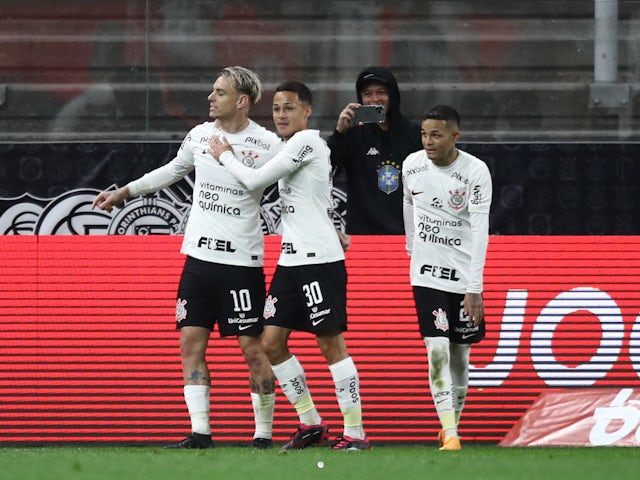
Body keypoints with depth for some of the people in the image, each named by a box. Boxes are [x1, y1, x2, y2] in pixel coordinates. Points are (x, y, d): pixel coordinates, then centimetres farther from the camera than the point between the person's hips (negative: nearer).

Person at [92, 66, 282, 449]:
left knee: (253, 349, -4)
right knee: (191, 343, 1)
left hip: (242, 262, -5)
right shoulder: (200, 136, 7)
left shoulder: (268, 145, -8)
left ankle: (264, 435, 6)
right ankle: (200, 434, 4)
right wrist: (123, 193, 30)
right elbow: (172, 171, 24)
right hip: (199, 256, 5)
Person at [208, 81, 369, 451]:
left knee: (331, 341, -8)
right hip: (291, 259, 10)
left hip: (319, 259, -10)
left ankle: (356, 432, -5)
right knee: (272, 342, 8)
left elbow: (255, 180, -10)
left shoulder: (307, 141, -10)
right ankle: (311, 423, 17)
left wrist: (224, 156, 3)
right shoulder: (291, 146, 19)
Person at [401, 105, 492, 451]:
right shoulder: (412, 166, -2)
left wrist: (474, 288, -21)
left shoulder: (475, 172, -13)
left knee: (460, 356, 7)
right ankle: (450, 435, -14)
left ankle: (454, 420, 26)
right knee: (437, 352, -11)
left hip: (463, 277, -1)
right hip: (426, 276, 1)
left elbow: (480, 231, -16)